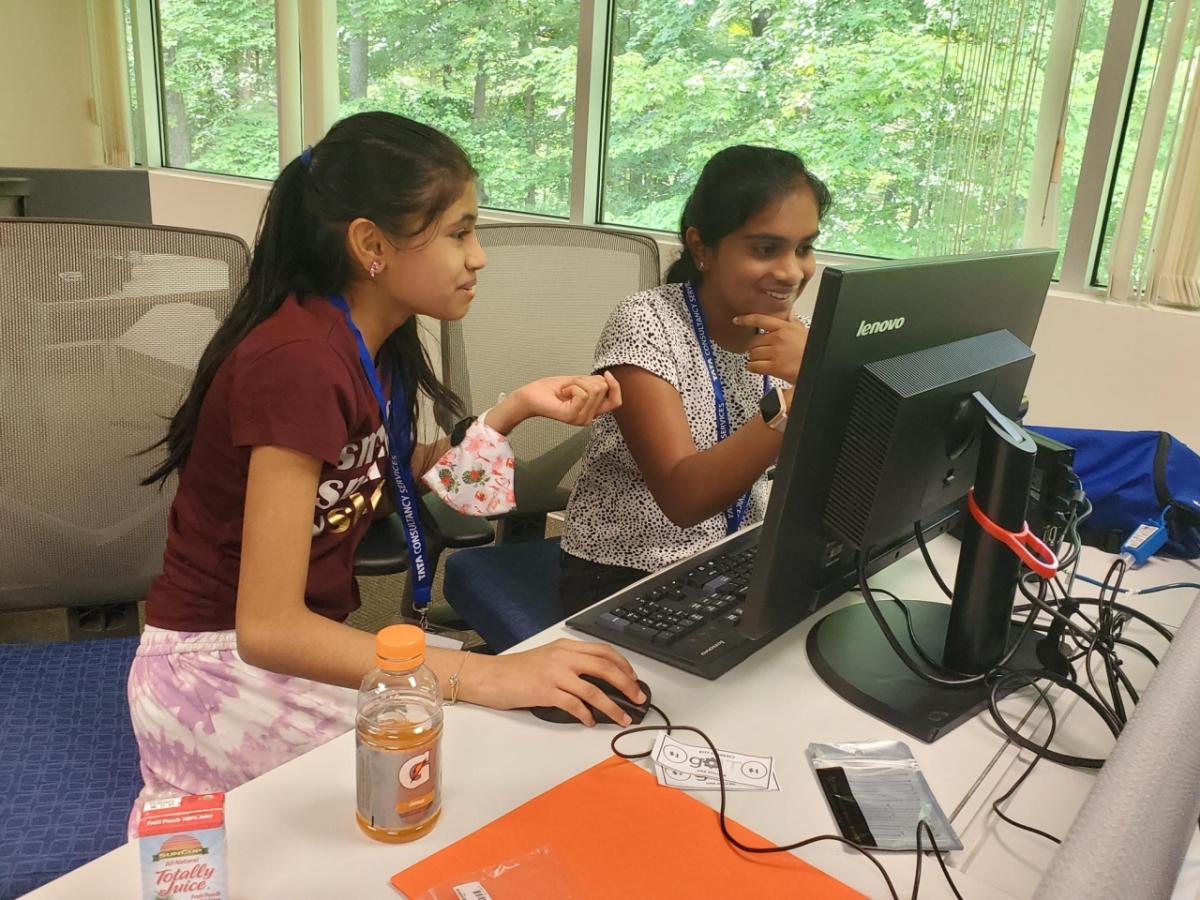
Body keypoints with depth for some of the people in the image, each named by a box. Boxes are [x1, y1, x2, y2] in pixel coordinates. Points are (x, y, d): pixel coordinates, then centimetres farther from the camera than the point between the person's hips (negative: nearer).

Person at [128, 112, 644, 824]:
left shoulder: (369, 338, 1)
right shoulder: (301, 360, -26)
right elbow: (266, 626, -30)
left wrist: (517, 408, -1)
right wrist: (483, 675, -34)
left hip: (299, 643, 9)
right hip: (222, 668, -8)